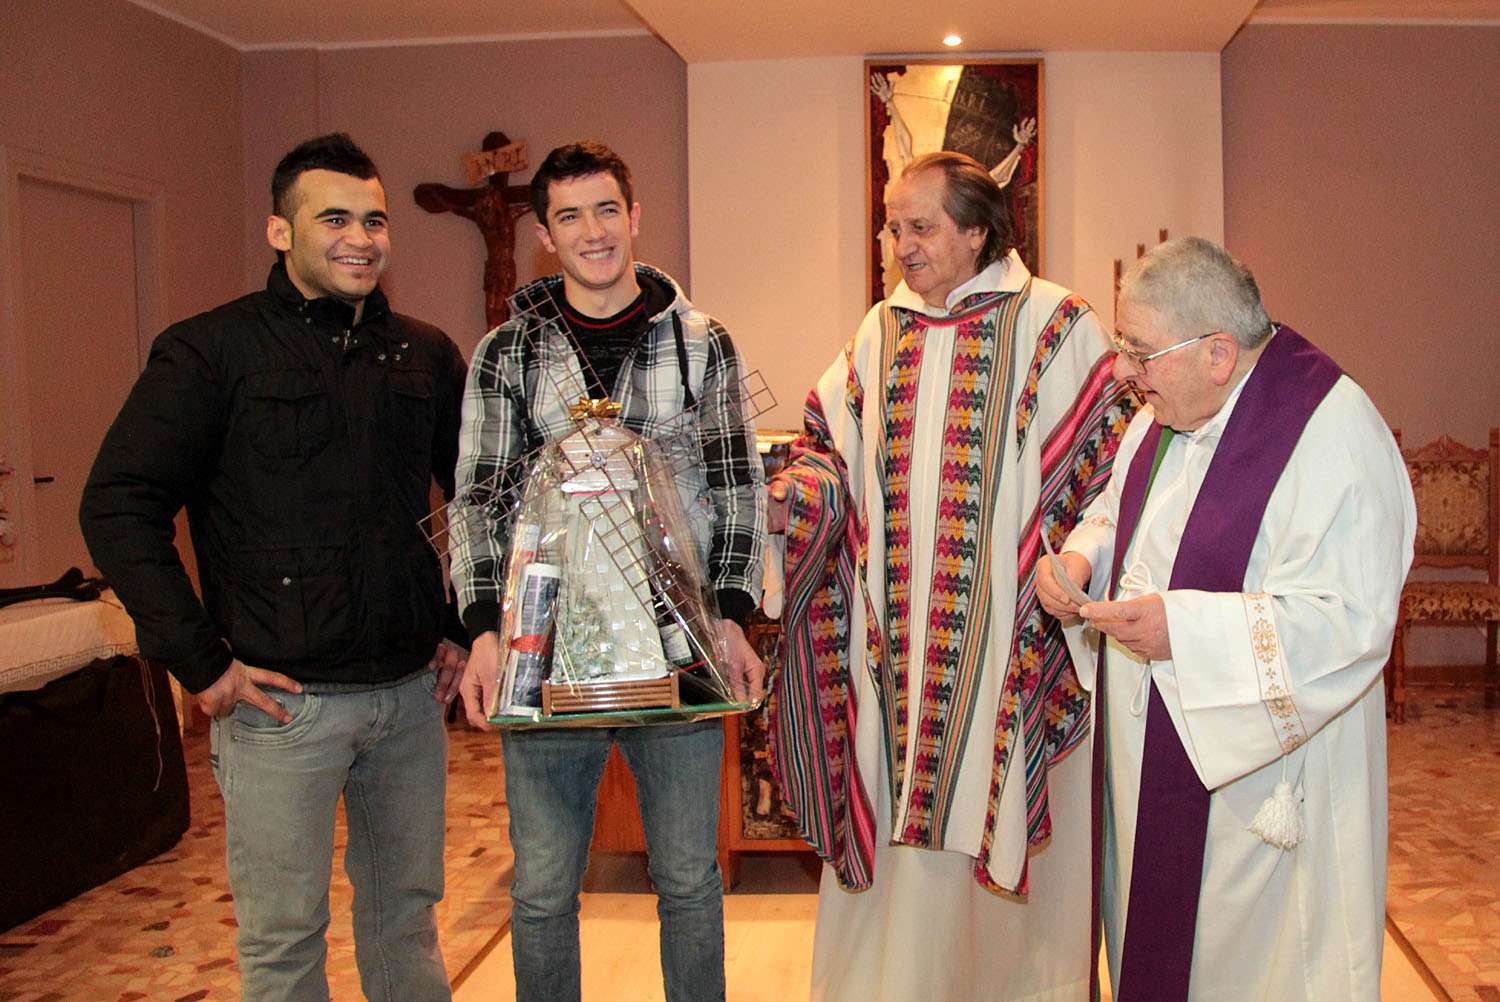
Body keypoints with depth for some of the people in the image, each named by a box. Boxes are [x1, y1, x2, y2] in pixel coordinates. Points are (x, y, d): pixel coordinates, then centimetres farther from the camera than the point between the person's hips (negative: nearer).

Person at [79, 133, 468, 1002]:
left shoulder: (426, 354, 8)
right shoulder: (213, 350, -6)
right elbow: (119, 506, -9)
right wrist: (199, 662, -12)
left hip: (411, 693, 4)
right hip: (282, 701, -4)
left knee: (407, 911, 17)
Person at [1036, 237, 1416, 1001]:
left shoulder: (1334, 434, -22)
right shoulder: (1165, 414, 4)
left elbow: (1349, 625, -26)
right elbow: (1118, 513, 20)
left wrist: (1183, 629, -31)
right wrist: (1082, 557, -2)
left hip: (1254, 779, -8)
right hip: (1147, 751, 8)